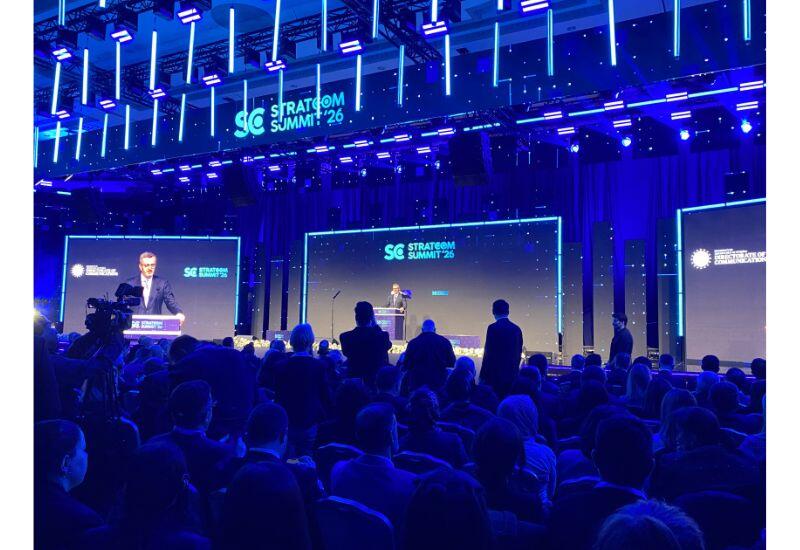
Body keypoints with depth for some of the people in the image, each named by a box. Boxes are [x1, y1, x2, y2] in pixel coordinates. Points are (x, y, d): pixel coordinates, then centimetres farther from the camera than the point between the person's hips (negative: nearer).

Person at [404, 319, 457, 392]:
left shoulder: (413, 343, -5)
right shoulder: (444, 341, -3)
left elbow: (406, 364, -1)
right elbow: (452, 363, 3)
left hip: (417, 383, -1)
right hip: (439, 383, 1)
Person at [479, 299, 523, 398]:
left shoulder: (493, 328, -10)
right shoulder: (516, 329, 8)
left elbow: (488, 354, -12)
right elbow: (519, 353, 14)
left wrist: (483, 376, -7)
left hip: (495, 375, -6)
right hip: (512, 375, 6)